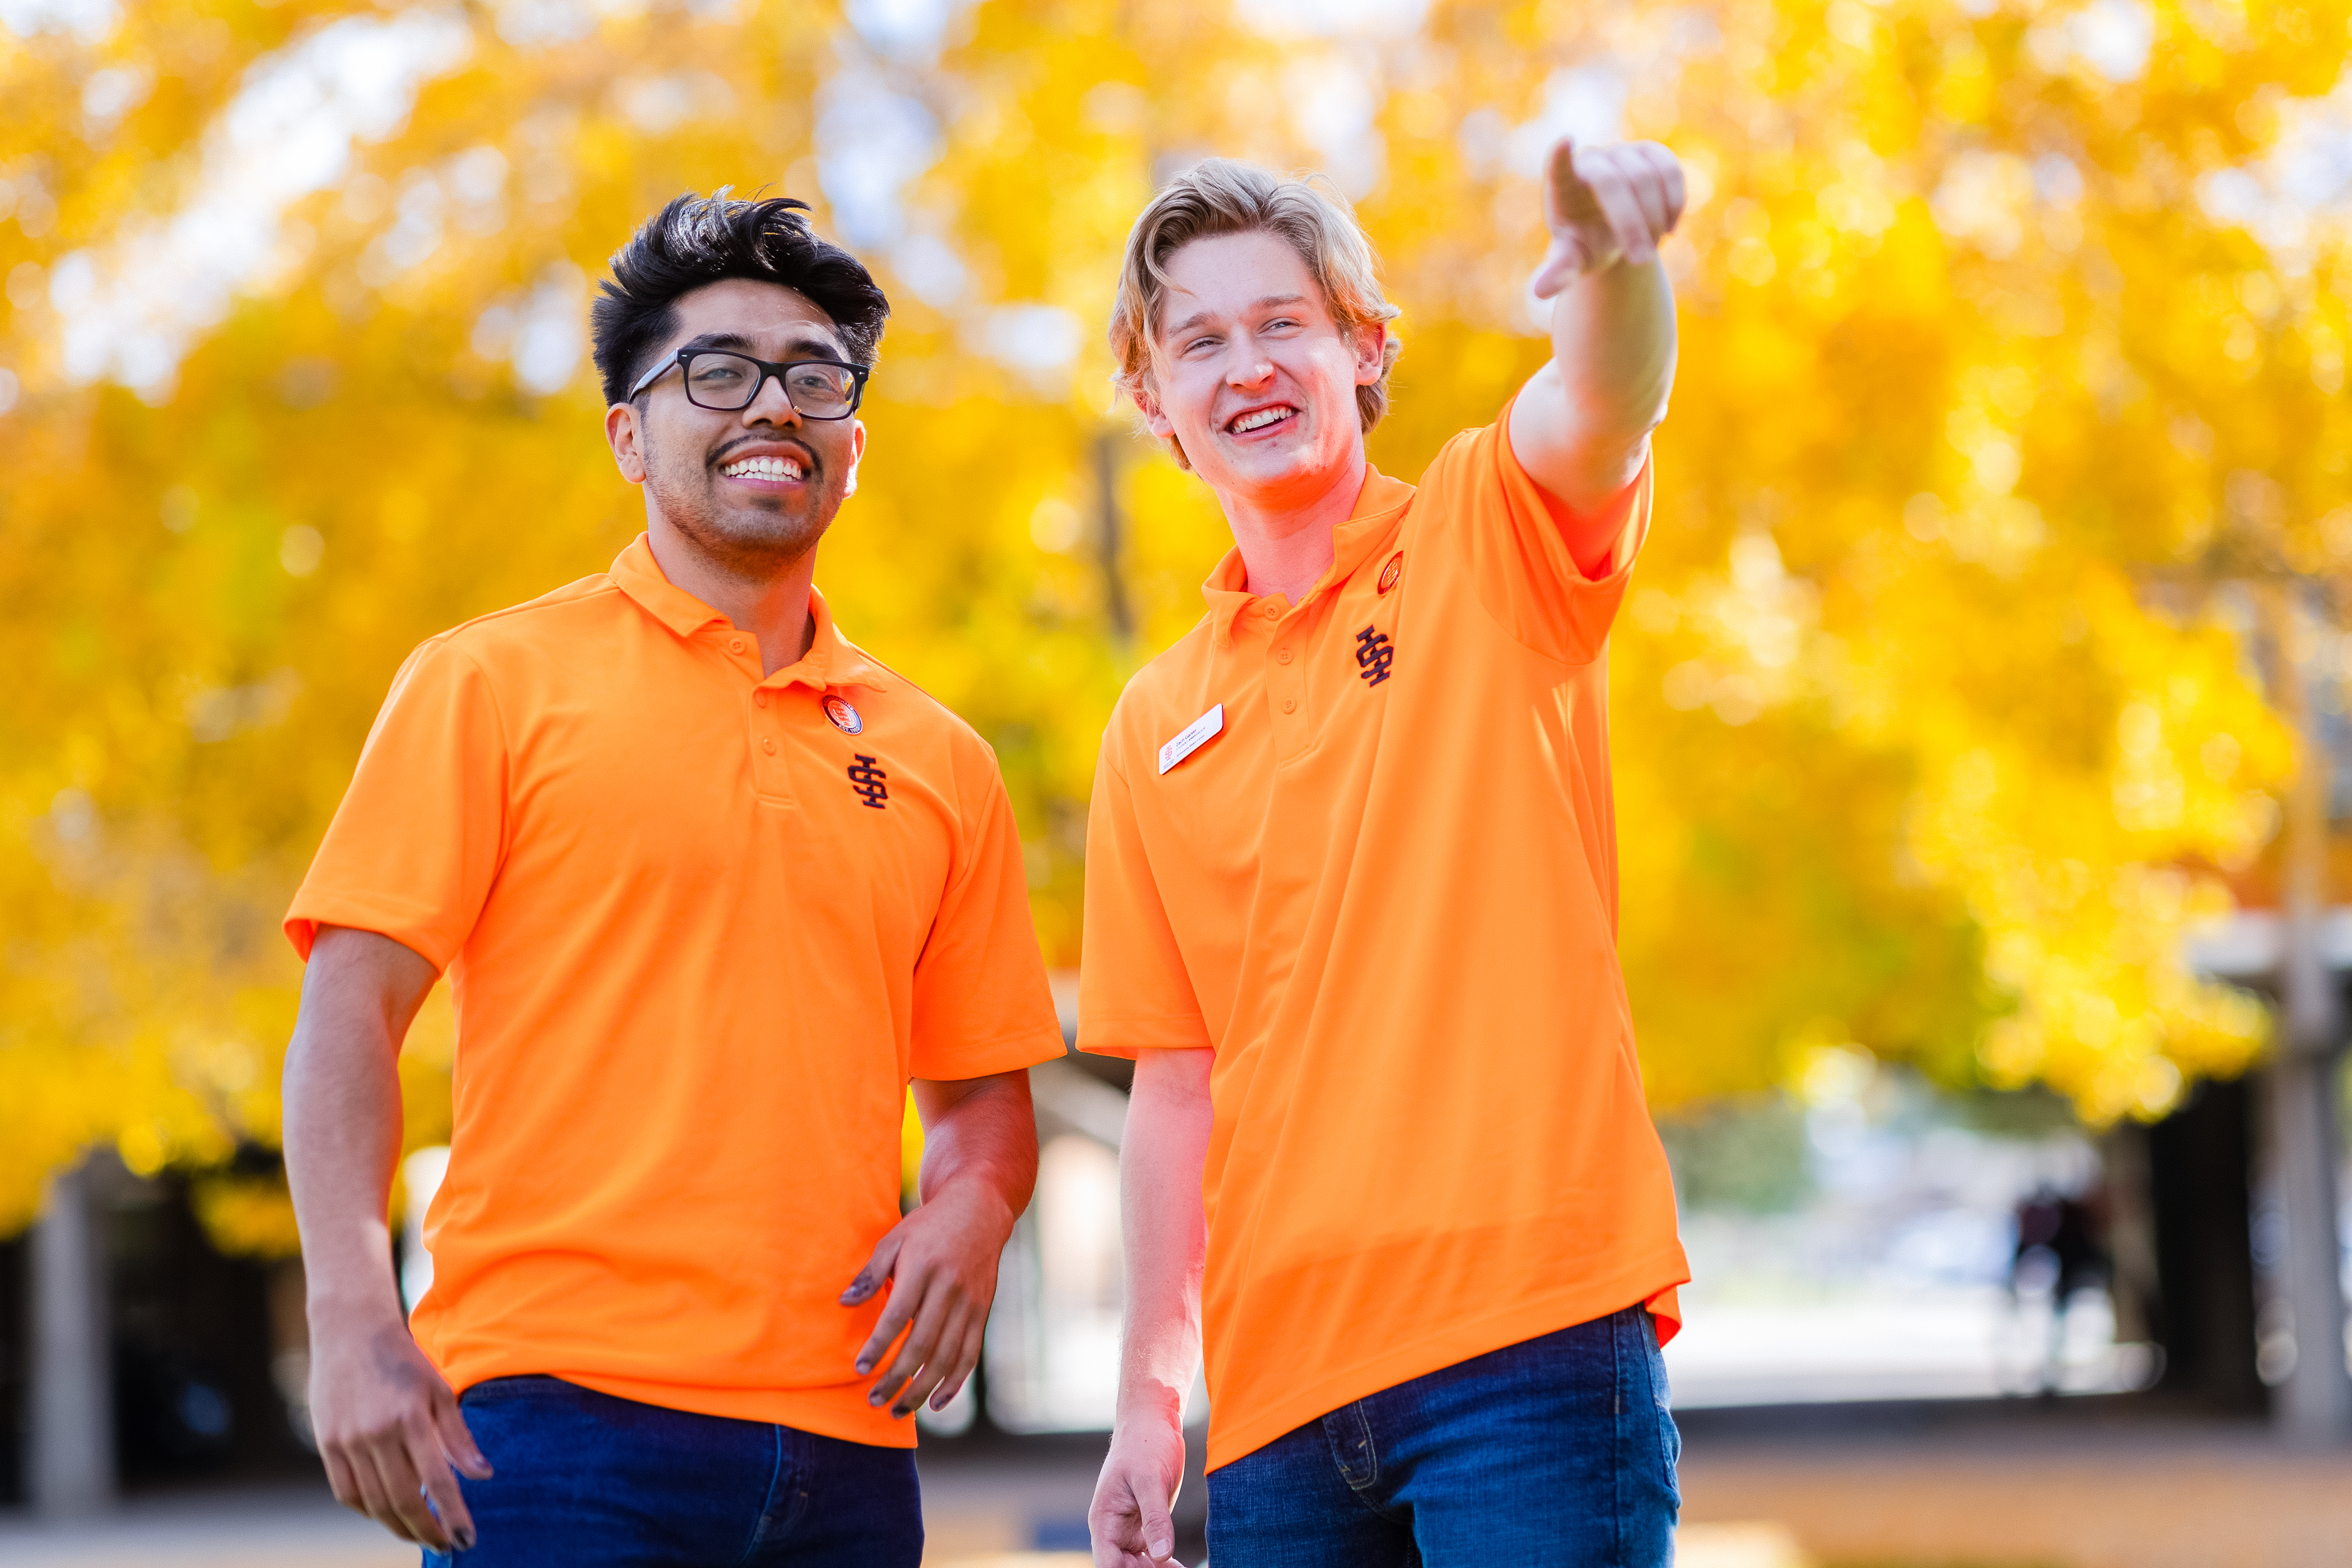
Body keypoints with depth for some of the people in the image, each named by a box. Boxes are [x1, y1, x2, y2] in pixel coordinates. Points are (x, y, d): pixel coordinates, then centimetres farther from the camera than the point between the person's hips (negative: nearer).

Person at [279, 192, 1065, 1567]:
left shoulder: (937, 760, 16)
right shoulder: (498, 683, 5)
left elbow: (985, 1094, 22)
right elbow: (350, 1010, -1)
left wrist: (973, 1205, -2)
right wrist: (353, 1322, -14)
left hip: (844, 1449, 4)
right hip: (556, 1415, -4)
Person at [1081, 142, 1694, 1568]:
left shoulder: (1488, 539, 4)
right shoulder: (1158, 728, 15)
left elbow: (1606, 401, -20)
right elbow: (1178, 1086, 15)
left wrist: (1611, 264, -42)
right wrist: (1150, 1399, 10)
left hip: (1530, 1328, -4)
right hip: (1282, 1384, 5)